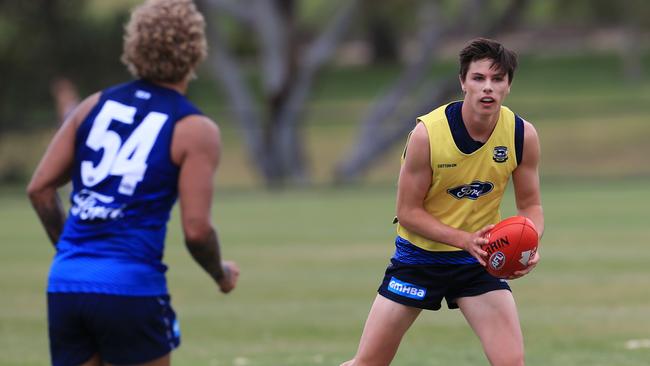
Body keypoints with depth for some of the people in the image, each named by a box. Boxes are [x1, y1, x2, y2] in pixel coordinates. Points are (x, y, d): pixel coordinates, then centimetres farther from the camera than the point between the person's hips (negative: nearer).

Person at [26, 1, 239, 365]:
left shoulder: (96, 104, 11)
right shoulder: (195, 130, -4)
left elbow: (40, 187, 10)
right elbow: (196, 229, -10)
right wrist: (222, 274, 10)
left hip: (65, 283, 5)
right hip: (129, 289, -5)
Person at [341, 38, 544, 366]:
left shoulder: (522, 135, -13)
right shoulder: (428, 133, -21)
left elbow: (530, 205, 0)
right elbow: (408, 212, -15)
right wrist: (465, 239, -27)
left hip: (478, 260, 2)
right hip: (419, 256, -2)